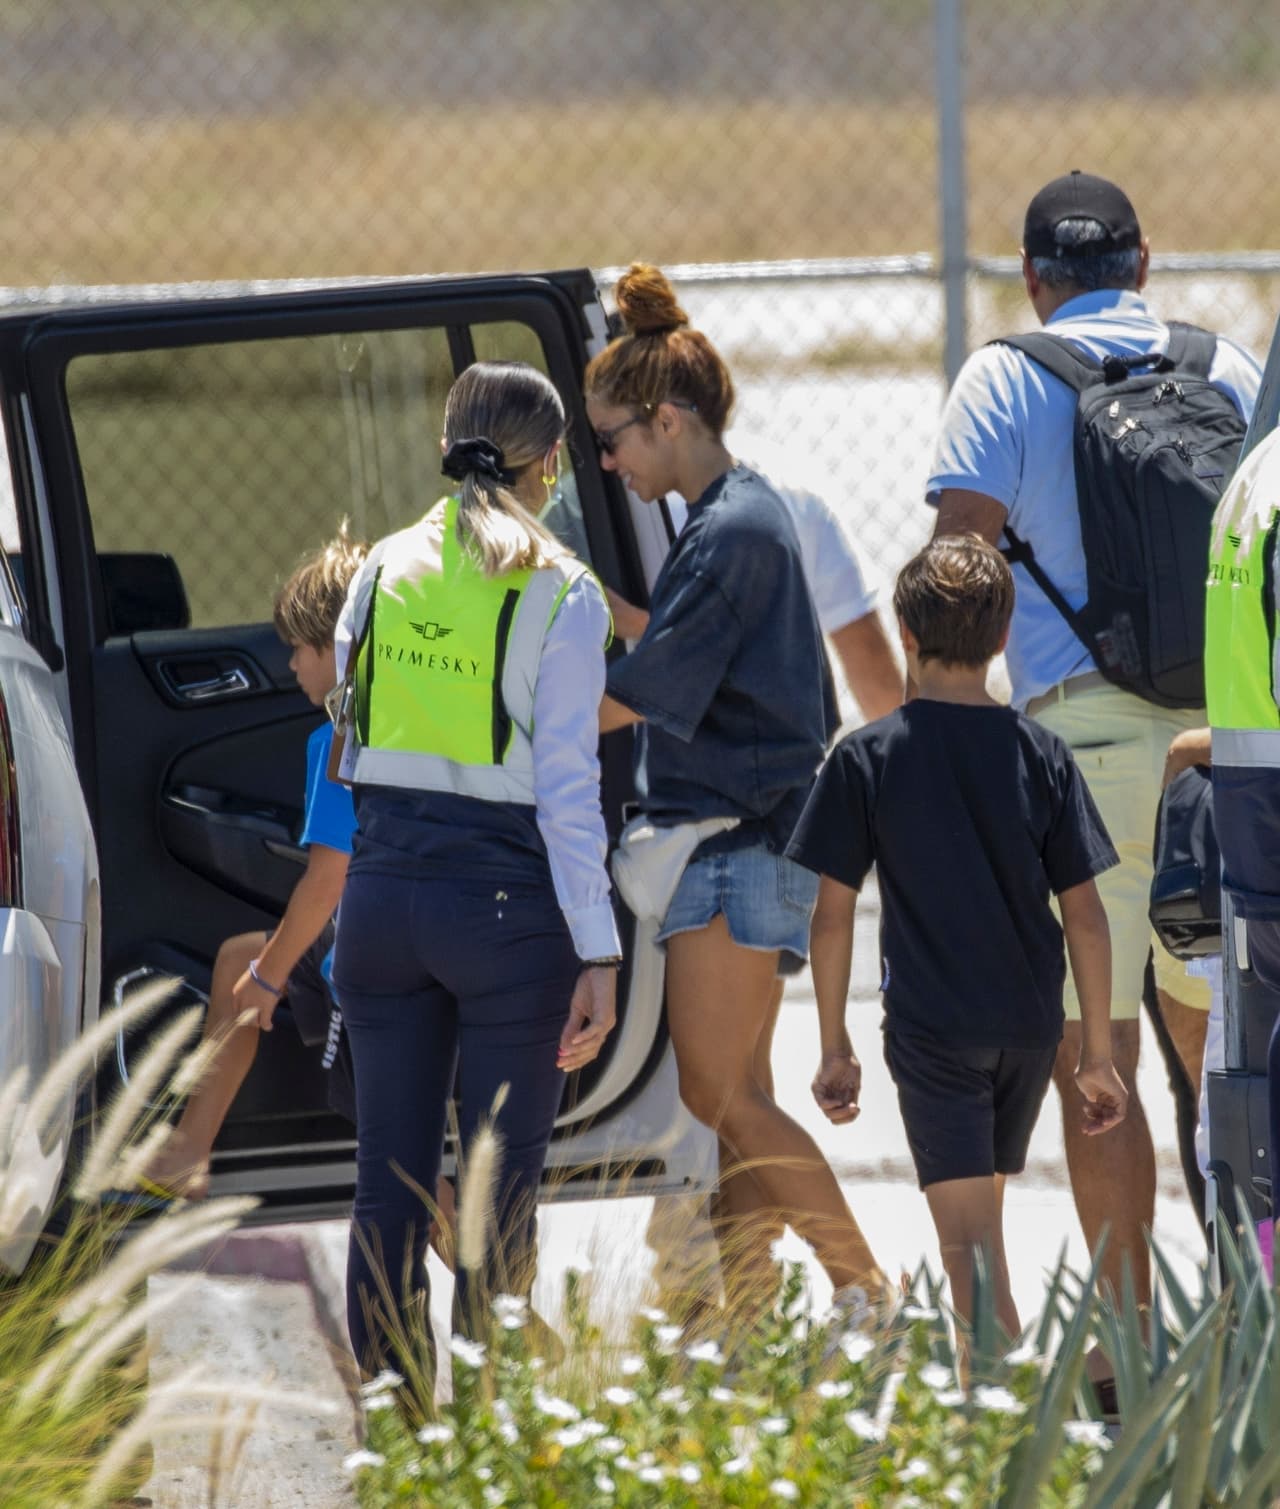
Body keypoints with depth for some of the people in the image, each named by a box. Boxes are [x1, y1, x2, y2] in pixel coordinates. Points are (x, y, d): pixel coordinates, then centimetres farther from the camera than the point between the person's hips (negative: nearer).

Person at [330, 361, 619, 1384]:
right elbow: (567, 790, -10)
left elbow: (346, 740, 12)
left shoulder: (386, 569, 7)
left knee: (389, 1178, 9)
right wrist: (597, 955, -8)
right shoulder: (561, 594, -7)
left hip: (384, 890, 4)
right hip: (507, 897, -4)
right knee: (499, 1186, 2)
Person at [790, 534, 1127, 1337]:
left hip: (932, 1030, -4)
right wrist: (1099, 1056, 6)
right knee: (982, 1218, 22)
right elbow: (1086, 917, -1)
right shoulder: (1042, 754, -1)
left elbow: (833, 916, -5)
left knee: (973, 1246, -7)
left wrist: (835, 1047, 5)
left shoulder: (867, 758, -7)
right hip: (1030, 1026, 4)